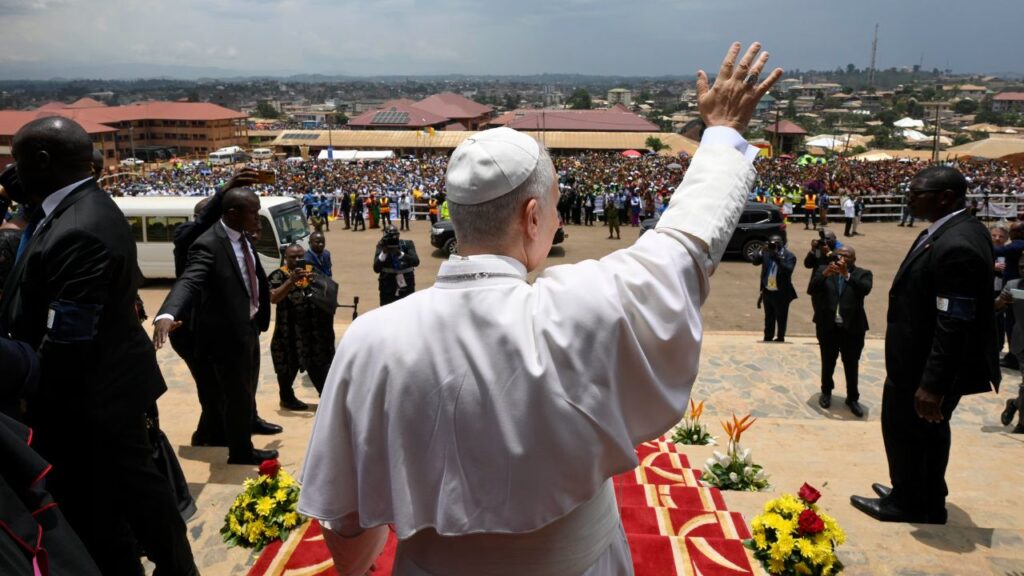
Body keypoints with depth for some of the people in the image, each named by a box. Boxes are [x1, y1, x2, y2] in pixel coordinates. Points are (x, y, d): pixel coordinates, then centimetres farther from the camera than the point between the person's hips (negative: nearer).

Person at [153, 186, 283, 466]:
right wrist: (167, 315, -58)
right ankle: (240, 451, 30)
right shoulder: (208, 245, -28)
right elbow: (188, 282, -41)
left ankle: (250, 421, 59)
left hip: (249, 325, 9)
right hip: (228, 332, -9)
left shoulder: (242, 237, -2)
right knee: (237, 392, 9)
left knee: (249, 383, 32)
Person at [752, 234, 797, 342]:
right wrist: (761, 252, -18)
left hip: (781, 293, -5)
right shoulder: (766, 253, 4)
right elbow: (755, 262, -4)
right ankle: (768, 336, 24)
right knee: (769, 316, 15)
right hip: (767, 291, 5)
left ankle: (780, 336, 15)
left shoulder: (789, 256, -9)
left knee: (781, 316, 4)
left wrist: (778, 258, -29)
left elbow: (788, 270, -24)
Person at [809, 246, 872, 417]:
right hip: (828, 326, 1)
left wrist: (847, 274, -31)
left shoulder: (863, 274, 0)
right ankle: (826, 391, 31)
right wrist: (825, 274, -26)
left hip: (852, 327, -1)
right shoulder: (823, 271, 3)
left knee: (852, 365, 5)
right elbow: (811, 289, -11)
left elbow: (865, 289, -20)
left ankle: (852, 398, 18)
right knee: (828, 362, 13)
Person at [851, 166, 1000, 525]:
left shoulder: (956, 246, -28)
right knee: (929, 431, 23)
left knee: (905, 431, 9)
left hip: (923, 367, -10)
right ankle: (927, 501, 42)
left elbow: (954, 326, -29)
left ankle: (907, 505, 29)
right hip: (925, 361, 10)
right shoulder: (959, 229, 3)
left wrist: (933, 385, -26)